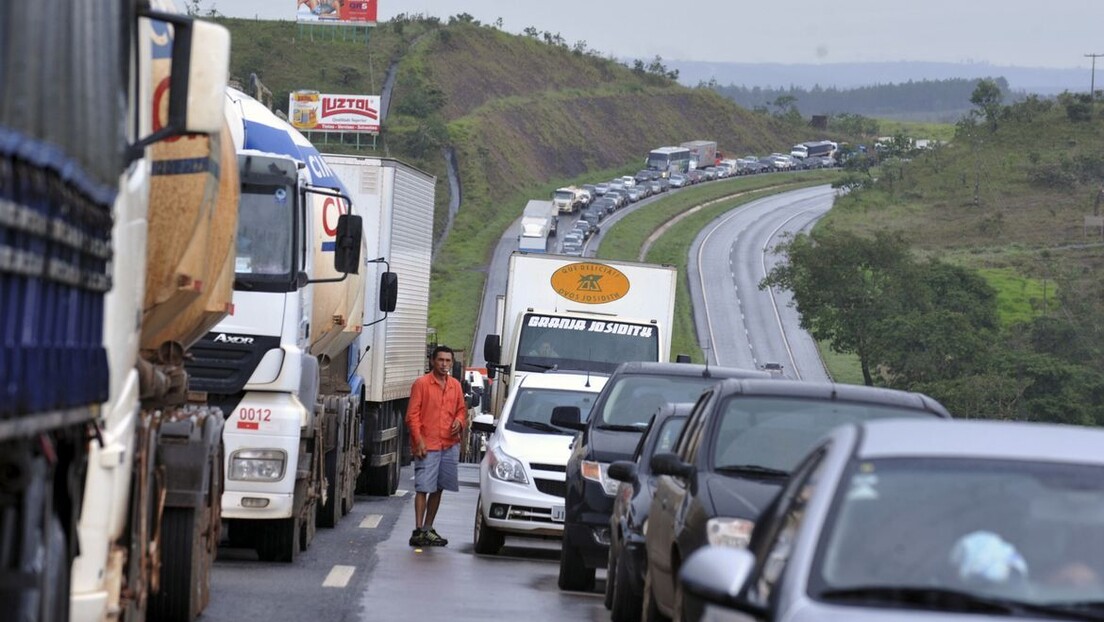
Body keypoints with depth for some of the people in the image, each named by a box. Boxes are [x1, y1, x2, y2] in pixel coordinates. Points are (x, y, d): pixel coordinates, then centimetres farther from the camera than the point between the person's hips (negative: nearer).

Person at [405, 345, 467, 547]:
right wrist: (419, 441, -15)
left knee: (438, 489, 10)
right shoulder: (422, 384, -5)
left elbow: (461, 409, 23)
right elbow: (412, 415, -7)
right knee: (423, 488, -10)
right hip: (427, 445, -6)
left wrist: (459, 422, -1)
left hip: (450, 445, 6)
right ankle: (418, 531, -11)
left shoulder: (455, 385, 11)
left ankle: (428, 529, 19)